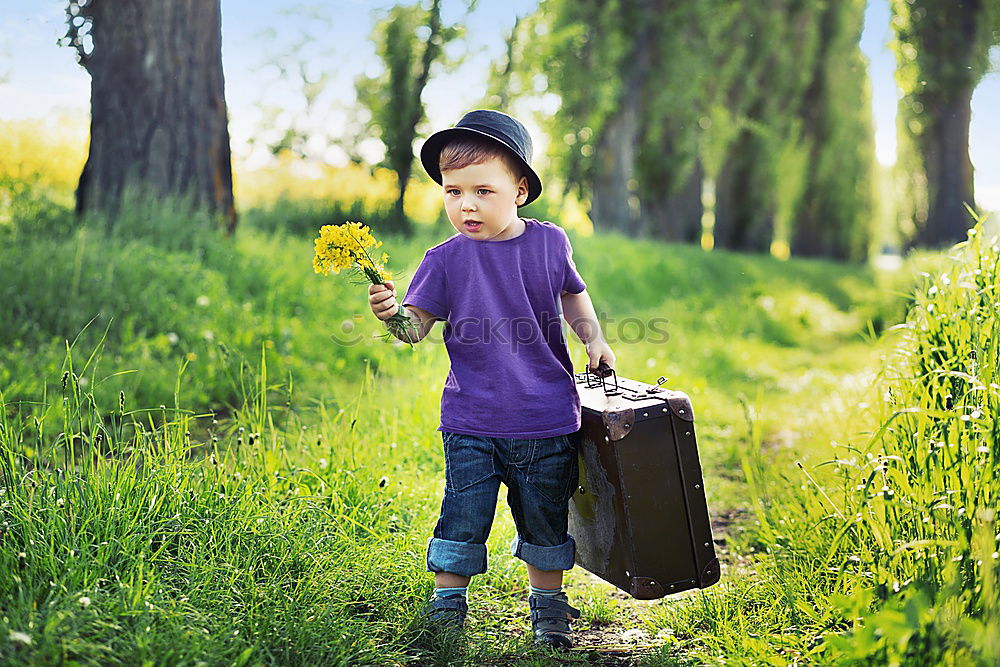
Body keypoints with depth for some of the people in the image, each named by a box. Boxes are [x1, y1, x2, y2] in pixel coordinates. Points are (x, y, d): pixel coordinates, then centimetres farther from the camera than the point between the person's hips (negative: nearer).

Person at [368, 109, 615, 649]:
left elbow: (571, 293, 19)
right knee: (462, 520, 2)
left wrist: (593, 338, 6)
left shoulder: (550, 243, -1)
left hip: (546, 421, 2)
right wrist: (393, 314, -30)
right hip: (472, 424, -1)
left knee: (545, 523, 14)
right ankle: (446, 609, 21)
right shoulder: (446, 260, -6)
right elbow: (417, 327, -10)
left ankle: (548, 608, 34)